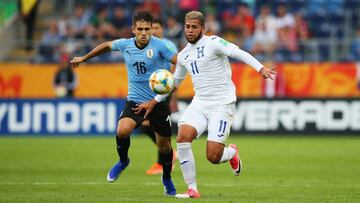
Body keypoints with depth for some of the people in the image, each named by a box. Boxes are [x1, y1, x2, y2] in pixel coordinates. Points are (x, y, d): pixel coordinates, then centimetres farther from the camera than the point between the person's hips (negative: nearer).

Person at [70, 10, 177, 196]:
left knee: (164, 145, 8)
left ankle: (167, 179, 36)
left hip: (158, 101, -1)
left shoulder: (159, 46, -14)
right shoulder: (125, 45, -3)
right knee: (122, 130, -26)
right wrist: (84, 58, 28)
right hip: (135, 100, 2)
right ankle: (123, 161, 6)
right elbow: (107, 45, 18)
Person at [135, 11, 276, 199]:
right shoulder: (183, 55, 13)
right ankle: (192, 190, -11)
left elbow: (239, 53, -21)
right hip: (199, 103, 6)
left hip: (222, 104, -6)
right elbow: (174, 82, 29)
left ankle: (232, 153, 26)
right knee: (182, 137, -21)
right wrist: (153, 102, 26)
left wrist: (261, 68, -36)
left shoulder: (212, 43, -7)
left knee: (213, 157, -13)